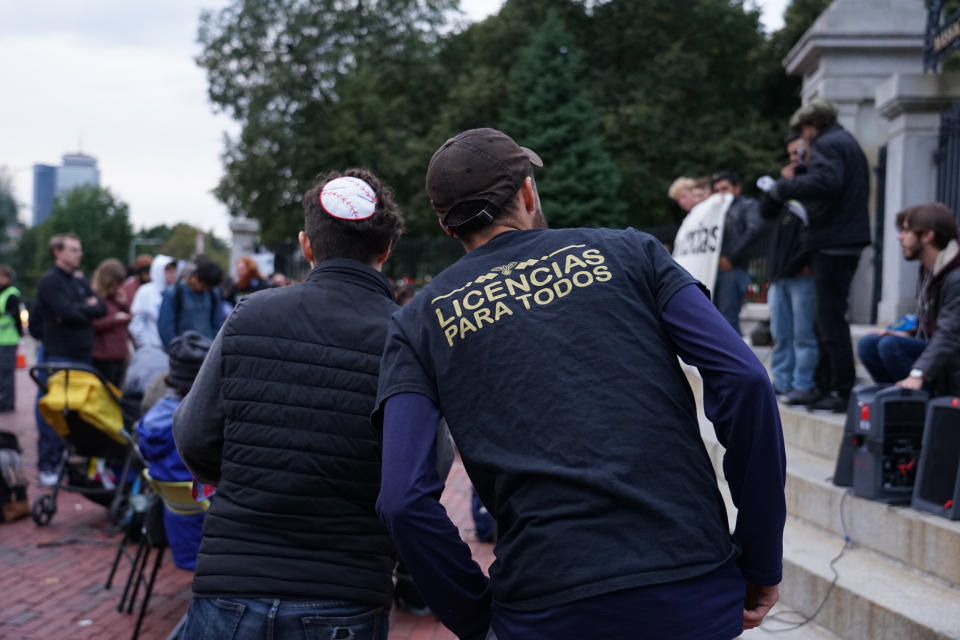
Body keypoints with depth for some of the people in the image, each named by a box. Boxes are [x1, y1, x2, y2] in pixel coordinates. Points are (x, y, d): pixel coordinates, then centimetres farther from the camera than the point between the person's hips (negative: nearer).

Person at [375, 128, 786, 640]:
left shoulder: (419, 322, 9)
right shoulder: (627, 252, 9)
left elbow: (404, 499, -4)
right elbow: (743, 380, -3)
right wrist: (762, 561, 4)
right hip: (697, 590, 1)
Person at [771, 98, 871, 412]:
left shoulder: (826, 144, -9)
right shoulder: (849, 143, 22)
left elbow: (826, 183, -26)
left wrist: (785, 187, -14)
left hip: (833, 243, -10)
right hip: (850, 240, 10)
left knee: (831, 318, -8)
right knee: (827, 318, 15)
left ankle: (844, 392, -7)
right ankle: (826, 386, 20)